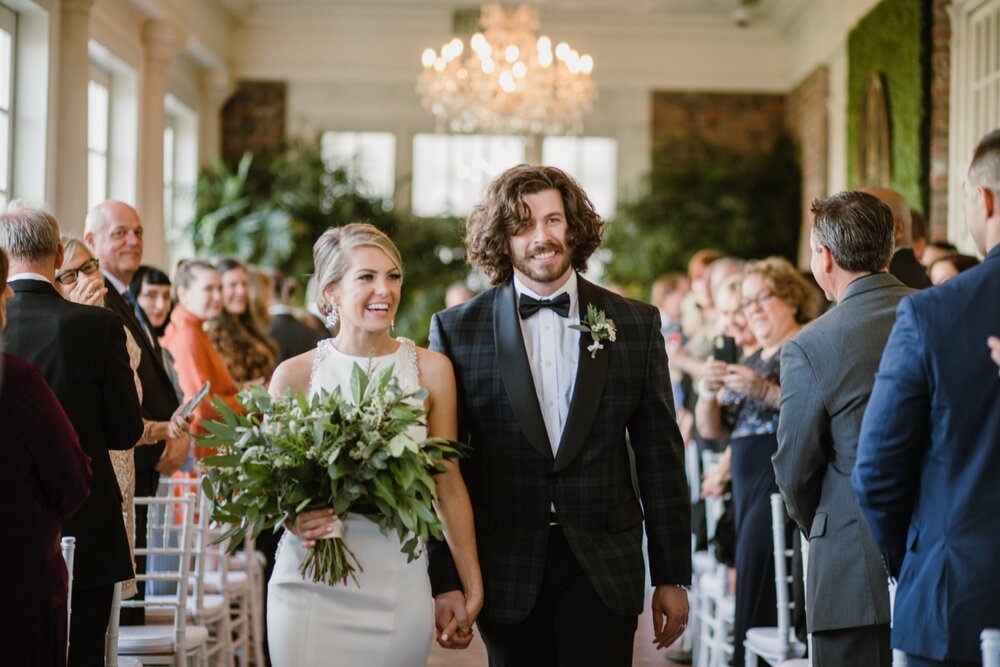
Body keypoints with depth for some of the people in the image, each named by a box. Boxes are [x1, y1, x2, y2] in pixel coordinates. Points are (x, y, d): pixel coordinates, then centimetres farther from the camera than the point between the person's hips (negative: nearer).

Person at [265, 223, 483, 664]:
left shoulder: (430, 370, 1)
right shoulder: (295, 375, -1)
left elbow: (448, 484, 5)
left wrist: (471, 585, 6)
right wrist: (293, 517, -15)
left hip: (399, 589, 1)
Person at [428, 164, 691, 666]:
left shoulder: (635, 324, 4)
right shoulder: (458, 330, 1)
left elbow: (660, 456, 6)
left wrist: (673, 576, 4)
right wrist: (445, 580, -3)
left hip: (604, 568, 0)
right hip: (506, 567, 0)